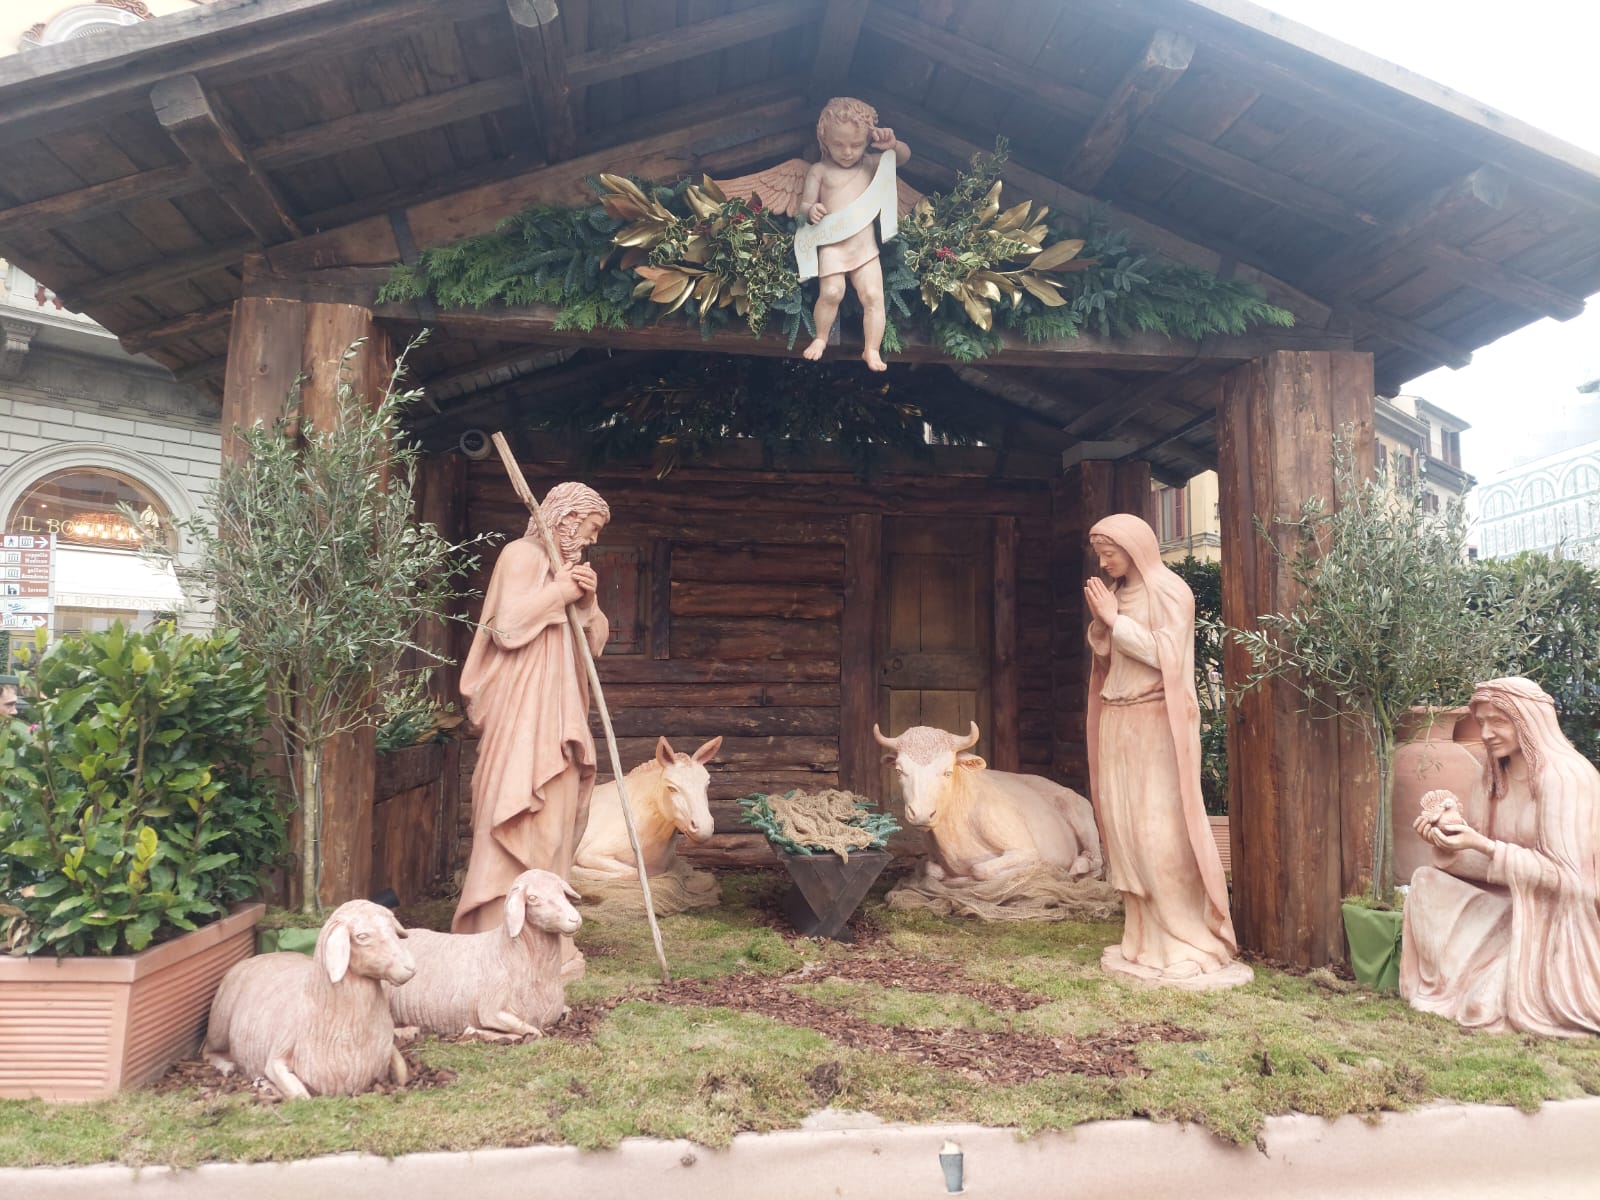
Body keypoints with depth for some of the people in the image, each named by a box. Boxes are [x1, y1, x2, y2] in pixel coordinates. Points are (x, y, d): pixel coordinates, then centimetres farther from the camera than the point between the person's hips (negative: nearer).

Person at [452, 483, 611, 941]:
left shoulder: (566, 566, 21)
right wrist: (559, 592, -10)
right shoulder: (522, 555, -5)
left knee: (557, 813, 6)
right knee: (521, 816, -11)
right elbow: (508, 623, -19)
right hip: (522, 709, -9)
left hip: (557, 711, 9)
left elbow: (595, 641, 19)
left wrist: (587, 600, 1)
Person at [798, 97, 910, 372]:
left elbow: (904, 156, 8)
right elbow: (805, 203, 3)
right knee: (831, 293, -12)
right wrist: (811, 210, -22)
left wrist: (892, 143, -14)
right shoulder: (819, 170, 3)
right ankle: (820, 338, 14)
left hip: (864, 242, 2)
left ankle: (872, 351, 2)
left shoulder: (870, 163, 8)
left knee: (873, 296, -6)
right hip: (832, 243, -2)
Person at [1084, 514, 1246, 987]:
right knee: (1123, 828, 6)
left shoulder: (1168, 590, -8)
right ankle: (1143, 938, 13)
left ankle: (1188, 944, -1)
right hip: (1117, 723, 8)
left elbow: (1166, 655, -17)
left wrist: (1117, 620, -14)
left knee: (1159, 832, -8)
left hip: (1154, 724, -8)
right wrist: (1100, 621, 0)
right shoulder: (1118, 591, 14)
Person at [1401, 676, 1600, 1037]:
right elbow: (1486, 858, 5)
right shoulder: (1496, 774, 5)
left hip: (1556, 916, -8)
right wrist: (1448, 834, -16)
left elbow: (1564, 873, -24)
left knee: (1489, 1006, -16)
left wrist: (1482, 846, -30)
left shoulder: (1564, 777, -21)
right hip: (1512, 903, 8)